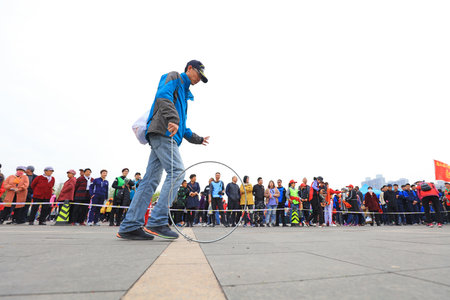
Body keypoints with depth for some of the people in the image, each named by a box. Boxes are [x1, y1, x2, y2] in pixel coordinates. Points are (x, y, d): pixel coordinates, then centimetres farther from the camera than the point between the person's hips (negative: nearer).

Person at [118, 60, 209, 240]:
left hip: (162, 136, 9)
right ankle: (157, 222, -17)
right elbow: (163, 96, -13)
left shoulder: (184, 93, 34)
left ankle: (129, 227, 4)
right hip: (163, 132, -9)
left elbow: (182, 127, 34)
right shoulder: (174, 77, 10)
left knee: (151, 179, 2)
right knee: (177, 171, -18)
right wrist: (173, 119, -27)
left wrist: (198, 139, 37)